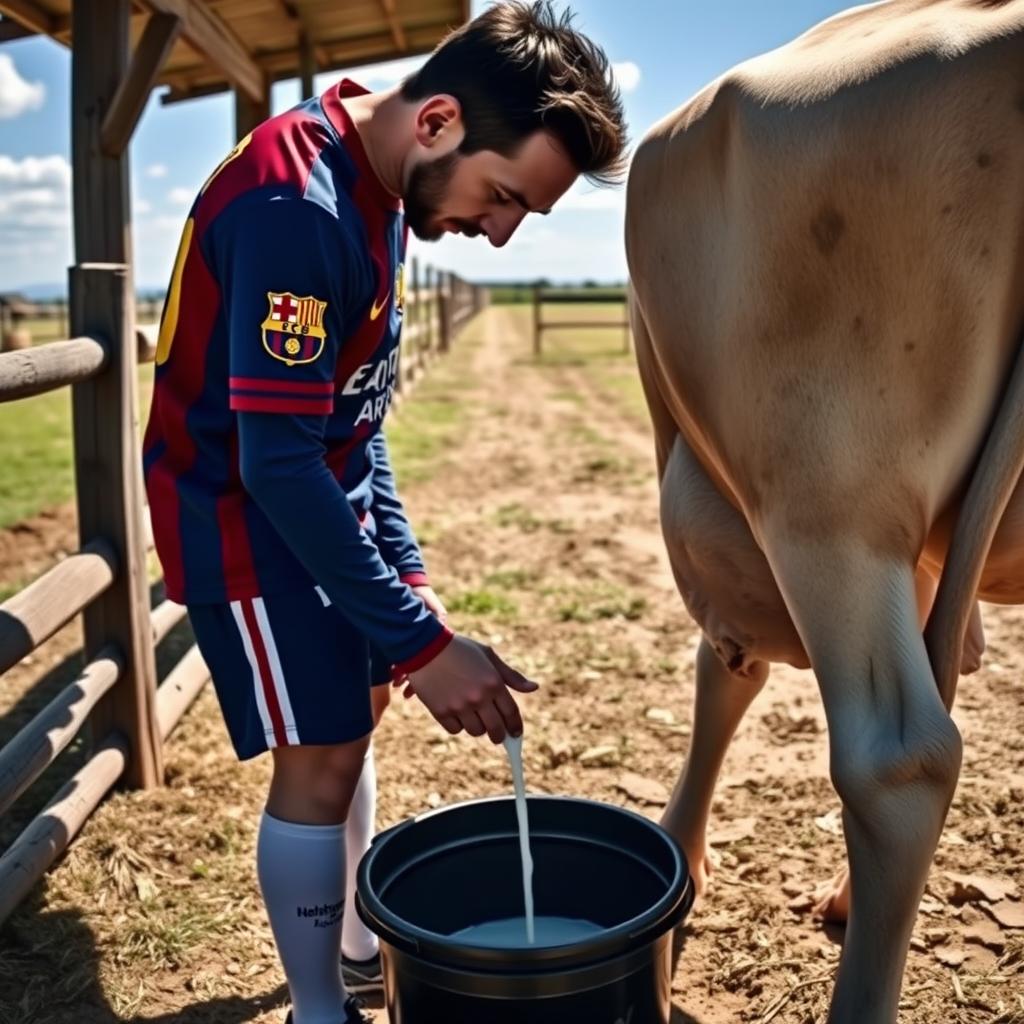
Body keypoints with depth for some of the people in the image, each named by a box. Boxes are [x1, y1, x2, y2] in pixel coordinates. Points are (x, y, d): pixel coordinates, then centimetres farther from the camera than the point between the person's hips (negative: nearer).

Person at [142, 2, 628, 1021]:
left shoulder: (377, 185, 3)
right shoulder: (296, 202, -26)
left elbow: (352, 416, 8)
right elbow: (276, 464, -29)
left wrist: (405, 571, 5)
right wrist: (420, 641, -27)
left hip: (326, 496, 9)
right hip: (243, 507, -9)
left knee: (352, 711, 17)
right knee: (318, 757, -5)